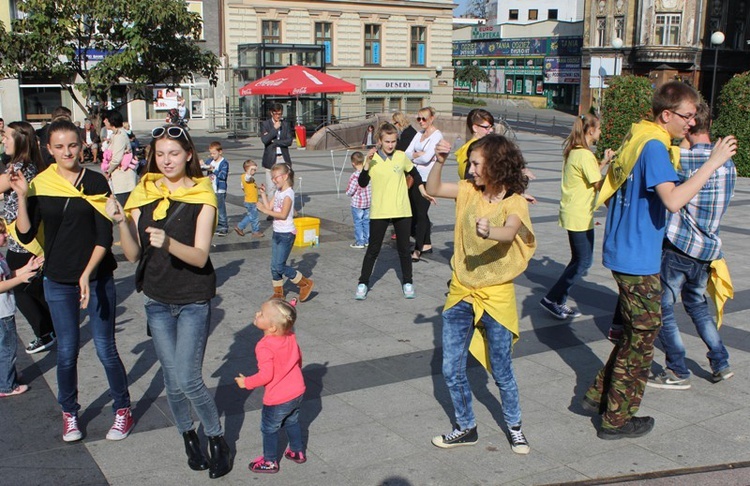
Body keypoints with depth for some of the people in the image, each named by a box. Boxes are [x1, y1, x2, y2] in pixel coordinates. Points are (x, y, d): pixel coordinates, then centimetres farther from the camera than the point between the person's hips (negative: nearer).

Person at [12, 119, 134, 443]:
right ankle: (69, 413, 28)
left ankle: (123, 409, 20)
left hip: (96, 278, -2)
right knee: (66, 351, 9)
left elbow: (104, 236, -8)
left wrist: (87, 275, -16)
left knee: (106, 348, 3)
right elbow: (25, 235, -4)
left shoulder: (95, 182, -5)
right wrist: (21, 196, -13)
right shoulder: (39, 184, 0)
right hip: (58, 282, 2)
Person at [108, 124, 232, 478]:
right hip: (157, 300, 3)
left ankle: (217, 440, 15)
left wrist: (168, 242, -36)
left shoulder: (202, 197, -9)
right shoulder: (143, 195, 0)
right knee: (172, 379, 9)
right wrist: (121, 222, -20)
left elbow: (200, 256, -18)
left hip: (194, 299, -3)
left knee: (189, 380, -7)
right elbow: (132, 254, -3)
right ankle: (188, 436, 32)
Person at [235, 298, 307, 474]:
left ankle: (270, 462, 30)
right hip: (297, 392, 7)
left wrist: (247, 383, -13)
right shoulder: (291, 337, -6)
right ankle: (297, 452, 43)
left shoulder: (264, 347, -28)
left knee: (269, 428, 16)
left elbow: (266, 375, -29)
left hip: (278, 400, -7)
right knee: (292, 422, 29)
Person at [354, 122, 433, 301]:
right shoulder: (372, 158, -6)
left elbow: (414, 173, 18)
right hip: (379, 212, -2)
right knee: (373, 250, 4)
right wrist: (367, 164, -25)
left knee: (404, 249, 11)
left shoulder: (402, 157, 0)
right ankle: (363, 284, 15)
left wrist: (422, 189, 18)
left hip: (402, 211, 2)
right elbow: (363, 183, -14)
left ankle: (408, 283, 25)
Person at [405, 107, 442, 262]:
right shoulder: (419, 134, 14)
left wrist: (414, 156, -1)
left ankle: (417, 250, -1)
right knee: (416, 212, 12)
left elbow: (427, 158, -18)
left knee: (421, 214, -5)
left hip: (427, 179, -8)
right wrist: (420, 154, -12)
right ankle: (427, 244, 25)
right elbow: (407, 153, 4)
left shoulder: (437, 135, -8)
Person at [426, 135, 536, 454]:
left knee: (502, 373, 8)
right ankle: (466, 428, 28)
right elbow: (433, 189, 3)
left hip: (496, 296, -4)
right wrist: (440, 161, -13)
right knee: (452, 371, 8)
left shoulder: (515, 202, -14)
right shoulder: (470, 192, 1)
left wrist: (490, 232, -56)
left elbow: (509, 233, -34)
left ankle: (514, 425, 34)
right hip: (461, 293, 5)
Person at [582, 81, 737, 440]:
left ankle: (598, 395, 27)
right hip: (638, 259, -10)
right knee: (642, 334, 2)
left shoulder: (637, 139, 11)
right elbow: (673, 200, -32)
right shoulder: (654, 147, -19)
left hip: (624, 251, 10)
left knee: (634, 331, 20)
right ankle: (617, 419, 13)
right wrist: (714, 162, -29)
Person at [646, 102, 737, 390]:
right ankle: (721, 364, 27)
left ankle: (678, 373, 9)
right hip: (709, 249, 8)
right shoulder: (728, 163, 9)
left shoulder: (682, 158, -15)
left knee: (662, 307, 4)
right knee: (697, 303, 24)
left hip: (679, 246, -8)